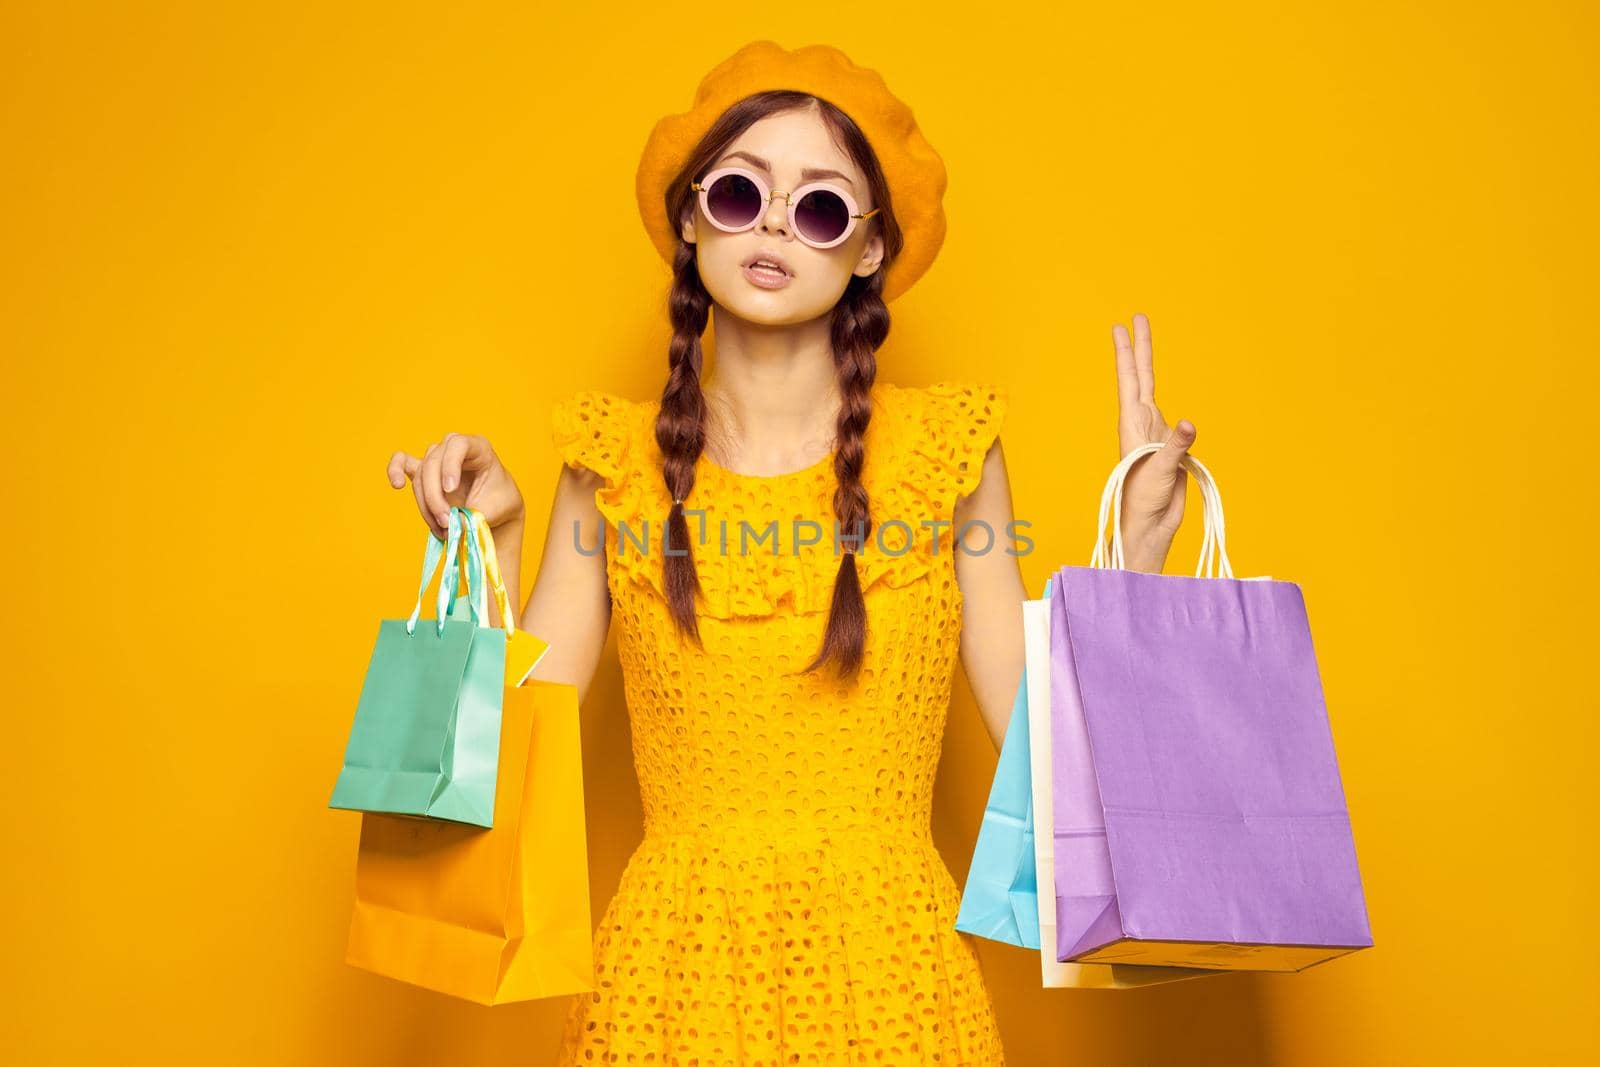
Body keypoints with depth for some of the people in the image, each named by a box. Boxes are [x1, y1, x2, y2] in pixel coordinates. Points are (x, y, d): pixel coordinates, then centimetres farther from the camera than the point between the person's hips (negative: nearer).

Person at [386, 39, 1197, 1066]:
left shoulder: (947, 448, -4)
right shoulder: (617, 459, -2)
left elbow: (1037, 724, -4)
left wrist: (1133, 547, -11)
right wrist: (488, 545, -11)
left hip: (891, 975, 0)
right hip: (670, 975, 1)